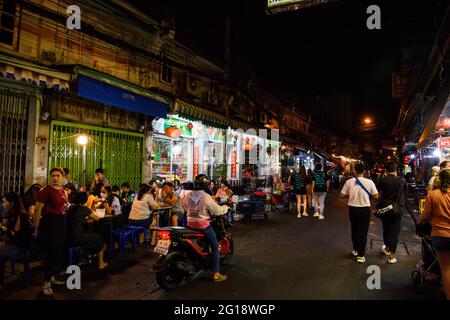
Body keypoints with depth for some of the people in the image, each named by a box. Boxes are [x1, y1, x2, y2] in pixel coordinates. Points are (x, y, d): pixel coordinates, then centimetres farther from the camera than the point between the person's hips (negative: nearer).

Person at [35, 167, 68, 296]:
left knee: (60, 251, 14)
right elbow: (38, 210, -12)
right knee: (51, 252, -3)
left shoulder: (63, 191, 8)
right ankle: (46, 283, 10)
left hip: (61, 222, 7)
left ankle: (53, 277, 30)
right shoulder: (46, 190, -13)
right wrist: (37, 228, -12)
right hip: (49, 222, -7)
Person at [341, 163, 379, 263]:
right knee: (363, 231, 6)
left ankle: (355, 250, 35)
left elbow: (342, 195, -2)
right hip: (365, 209, -2)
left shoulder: (349, 182, -7)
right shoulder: (369, 182, -10)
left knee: (354, 229, 20)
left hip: (353, 208, 2)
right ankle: (361, 255, 7)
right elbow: (376, 196, -5)